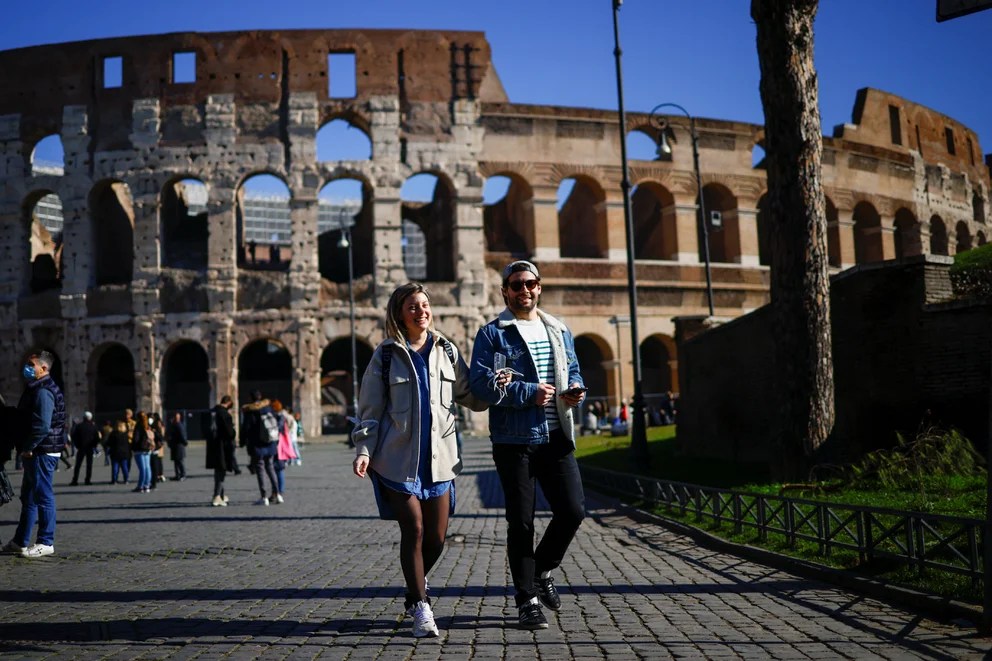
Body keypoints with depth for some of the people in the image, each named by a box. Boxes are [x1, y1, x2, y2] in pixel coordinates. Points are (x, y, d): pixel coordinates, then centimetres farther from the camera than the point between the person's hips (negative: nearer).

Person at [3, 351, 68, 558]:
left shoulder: (43, 392, -17)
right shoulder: (37, 389, 17)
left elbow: (42, 426, -25)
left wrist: (28, 448, -17)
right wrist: (26, 448, 16)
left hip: (42, 453, -11)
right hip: (37, 452, 11)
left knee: (43, 496, -4)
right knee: (28, 497, 16)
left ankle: (45, 543, 1)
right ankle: (20, 541, 25)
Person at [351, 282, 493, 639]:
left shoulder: (446, 350, 10)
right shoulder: (386, 355, 2)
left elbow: (469, 395, 13)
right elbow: (370, 409, 2)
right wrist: (364, 450, -8)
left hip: (439, 456, 3)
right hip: (399, 458, -3)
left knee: (437, 536, 7)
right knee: (413, 531, -7)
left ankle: (416, 589, 35)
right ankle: (421, 608, 5)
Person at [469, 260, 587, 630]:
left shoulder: (558, 331, 16)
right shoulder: (492, 334, -1)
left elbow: (573, 371, 23)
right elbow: (481, 382, -11)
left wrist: (576, 390, 0)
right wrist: (529, 393, -17)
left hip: (556, 437, 4)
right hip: (514, 441, -4)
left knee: (573, 510, -1)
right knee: (521, 522, 2)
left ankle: (542, 571, 25)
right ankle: (527, 600, 14)